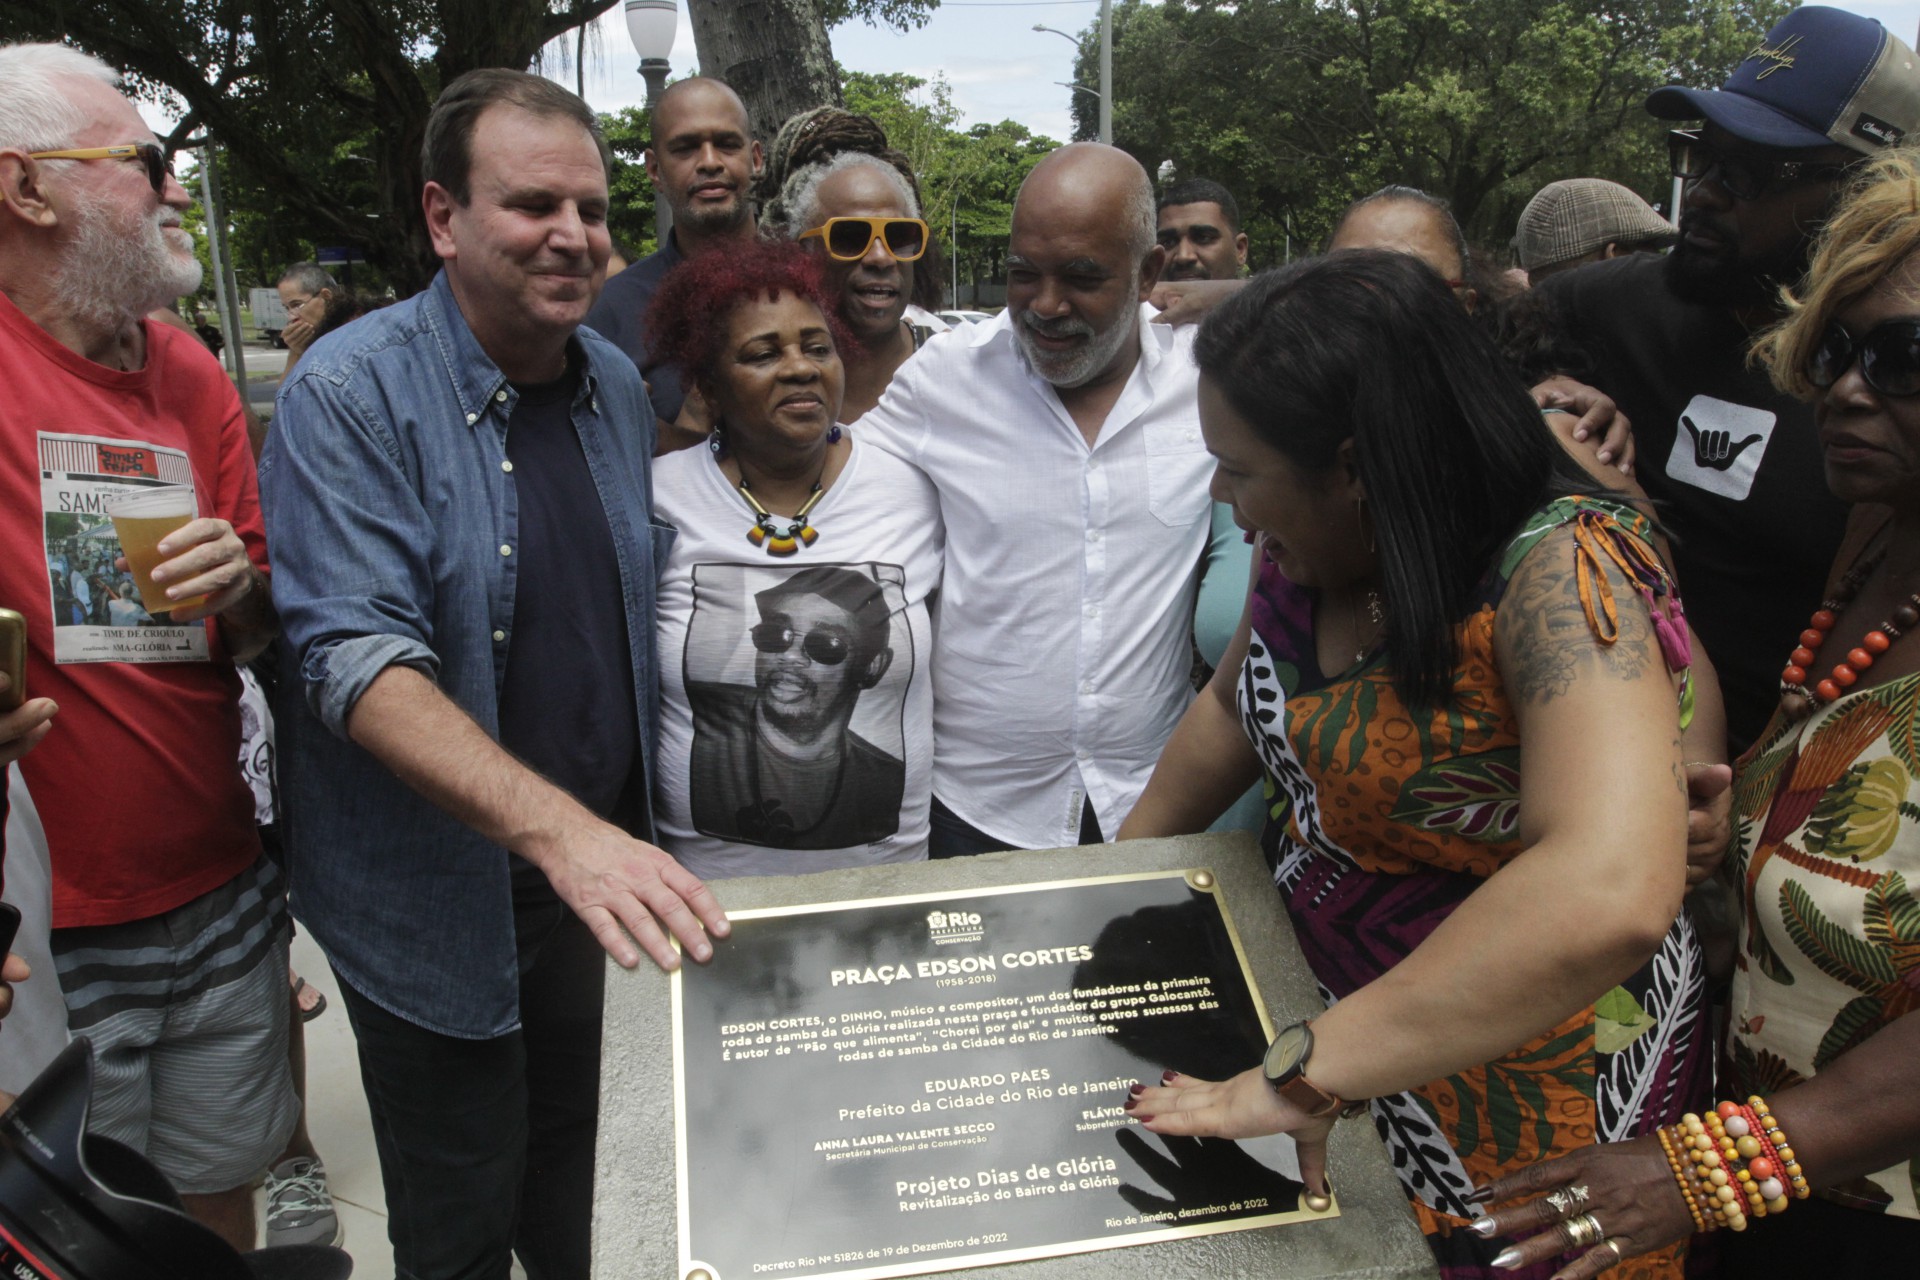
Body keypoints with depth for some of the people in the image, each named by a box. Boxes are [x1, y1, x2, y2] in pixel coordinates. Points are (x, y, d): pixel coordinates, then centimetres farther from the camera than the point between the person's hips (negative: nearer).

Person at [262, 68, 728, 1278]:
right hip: (431, 896, -5)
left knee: (565, 1148, 26)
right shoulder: (353, 395, -18)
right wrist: (557, 826, -39)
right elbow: (353, 655, -27)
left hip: (586, 866, 6)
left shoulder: (618, 387, 2)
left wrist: (619, 833, 6)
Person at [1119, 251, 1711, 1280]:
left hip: (1516, 1055, -6)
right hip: (1320, 979, 7)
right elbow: (1235, 707, 12)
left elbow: (1609, 892, -44)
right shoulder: (1312, 549, -7)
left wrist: (1302, 1071, -43)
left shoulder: (1562, 571, -29)